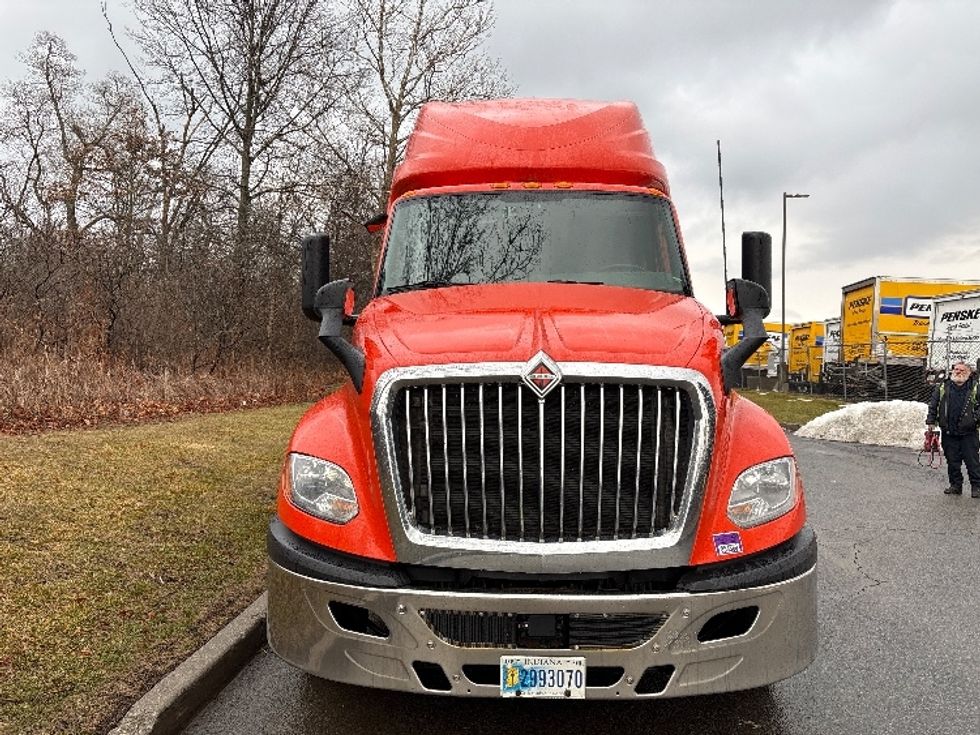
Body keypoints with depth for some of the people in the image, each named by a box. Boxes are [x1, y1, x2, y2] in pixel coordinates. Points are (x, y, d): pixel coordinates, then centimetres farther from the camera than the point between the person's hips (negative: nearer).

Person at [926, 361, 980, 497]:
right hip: (949, 433, 2)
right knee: (952, 462, 10)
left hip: (968, 433, -2)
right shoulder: (942, 388, 5)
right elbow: (933, 406, 9)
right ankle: (956, 485, 21)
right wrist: (931, 421, 3)